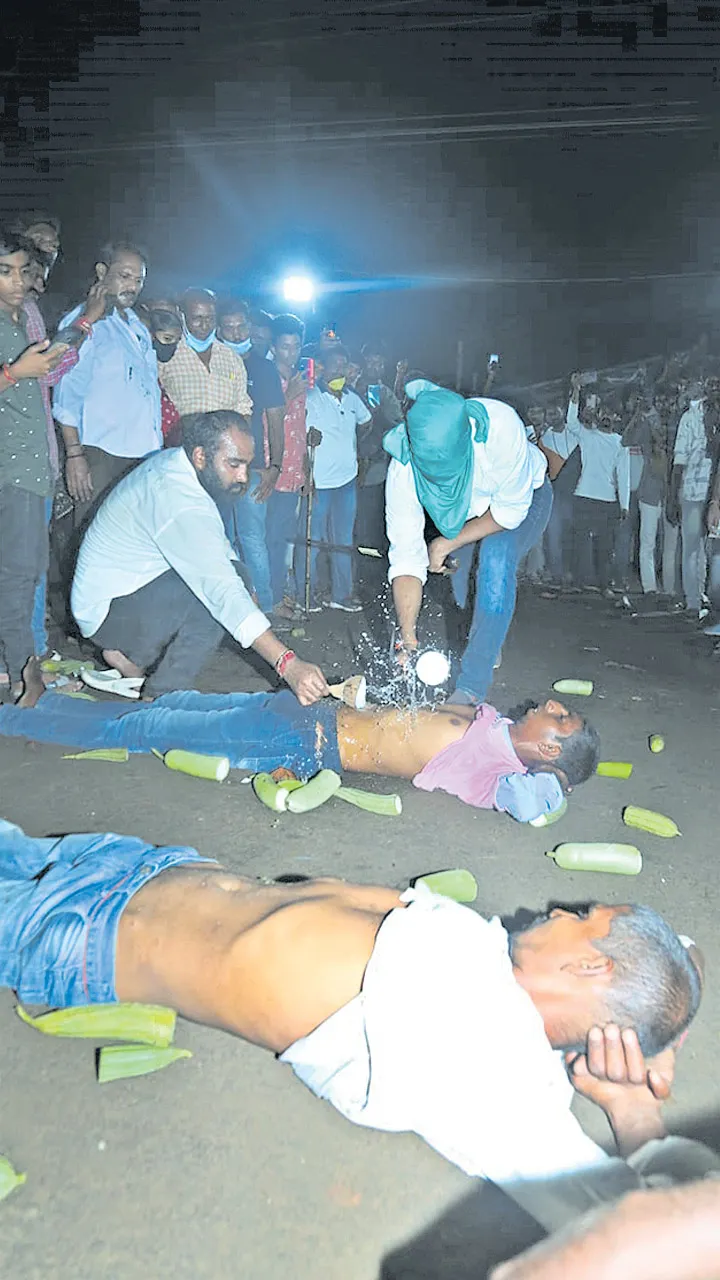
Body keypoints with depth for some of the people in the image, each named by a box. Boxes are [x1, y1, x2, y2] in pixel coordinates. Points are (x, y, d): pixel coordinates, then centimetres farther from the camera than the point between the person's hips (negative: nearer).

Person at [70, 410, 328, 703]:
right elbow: (222, 591, -38)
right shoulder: (177, 499, -30)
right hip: (107, 610, -10)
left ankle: (129, 653, 7)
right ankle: (164, 696, -12)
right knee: (216, 594, -26)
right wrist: (288, 665, -42)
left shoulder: (173, 462, 0)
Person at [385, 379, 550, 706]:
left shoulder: (500, 425, -42)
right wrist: (408, 638, -40)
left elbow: (511, 509, -27)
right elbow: (406, 556, -33)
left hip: (523, 498, -4)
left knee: (496, 562, -27)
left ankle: (472, 687, -22)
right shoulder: (403, 468, -34)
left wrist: (449, 543, -25)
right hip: (467, 509, 4)